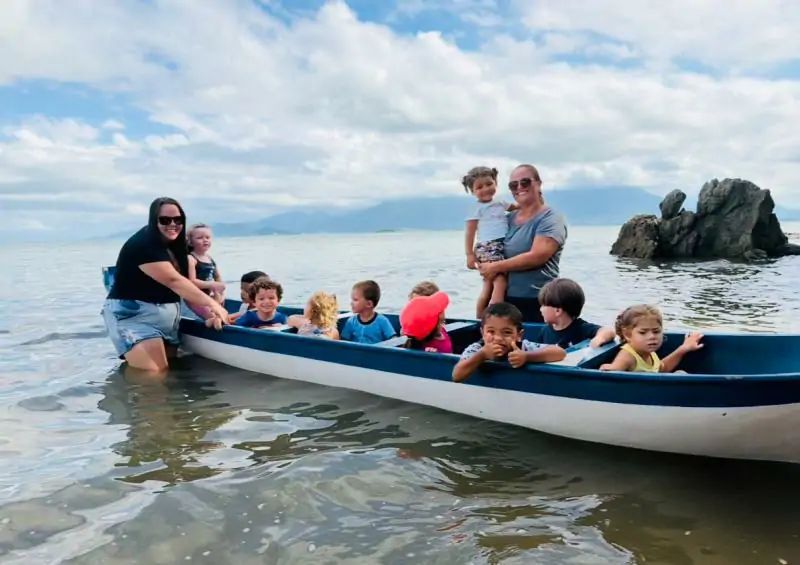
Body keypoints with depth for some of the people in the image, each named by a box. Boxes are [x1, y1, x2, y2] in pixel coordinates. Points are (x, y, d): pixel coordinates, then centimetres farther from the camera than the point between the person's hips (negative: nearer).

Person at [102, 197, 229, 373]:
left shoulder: (175, 247, 8)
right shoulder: (144, 245, -19)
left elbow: (183, 288, 2)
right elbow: (173, 281, -29)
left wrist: (209, 314, -10)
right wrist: (211, 303, -35)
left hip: (165, 316, 9)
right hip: (133, 315, -9)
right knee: (153, 373, -20)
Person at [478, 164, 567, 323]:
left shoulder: (550, 218, -7)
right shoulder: (510, 218, 12)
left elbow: (536, 257, -20)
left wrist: (495, 267, -14)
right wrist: (485, 262, -2)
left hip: (537, 302, -6)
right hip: (508, 299, 6)